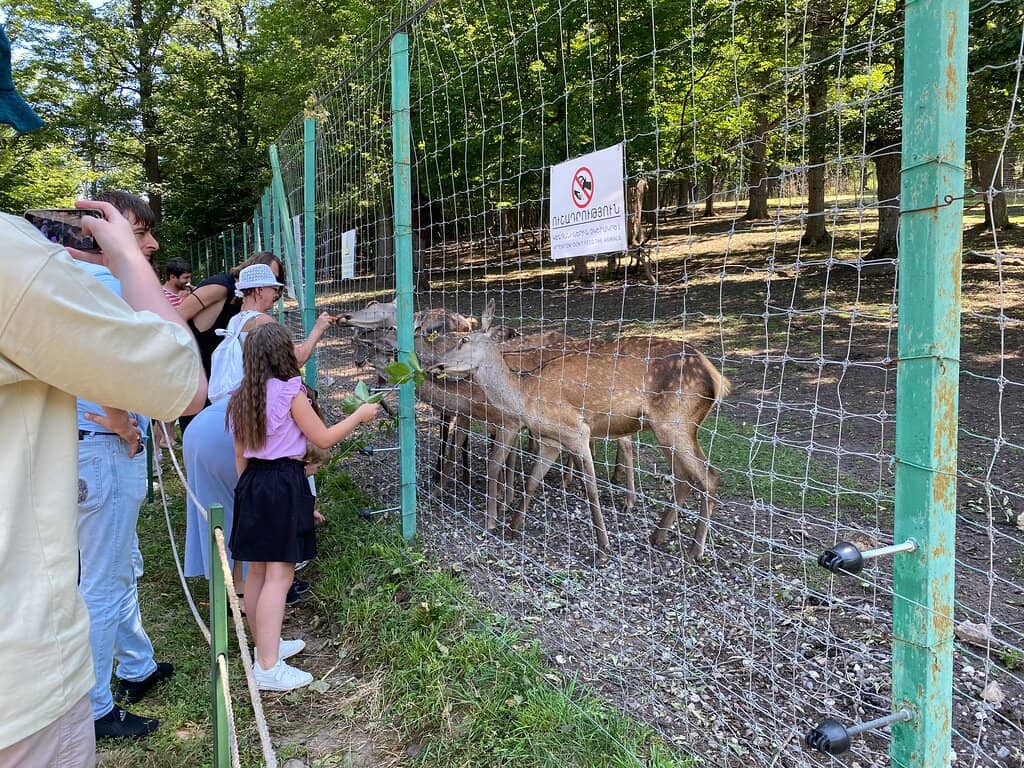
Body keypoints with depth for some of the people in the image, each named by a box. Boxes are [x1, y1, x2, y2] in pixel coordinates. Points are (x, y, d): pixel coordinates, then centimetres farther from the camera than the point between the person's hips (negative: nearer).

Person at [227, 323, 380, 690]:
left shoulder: (241, 398, 10)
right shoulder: (290, 392, -11)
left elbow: (240, 455, 13)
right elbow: (323, 438, -6)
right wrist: (360, 415, 5)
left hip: (251, 483, 8)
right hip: (284, 484, -8)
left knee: (257, 572, 16)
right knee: (279, 575, -6)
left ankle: (266, 645, 31)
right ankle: (268, 667, -5)